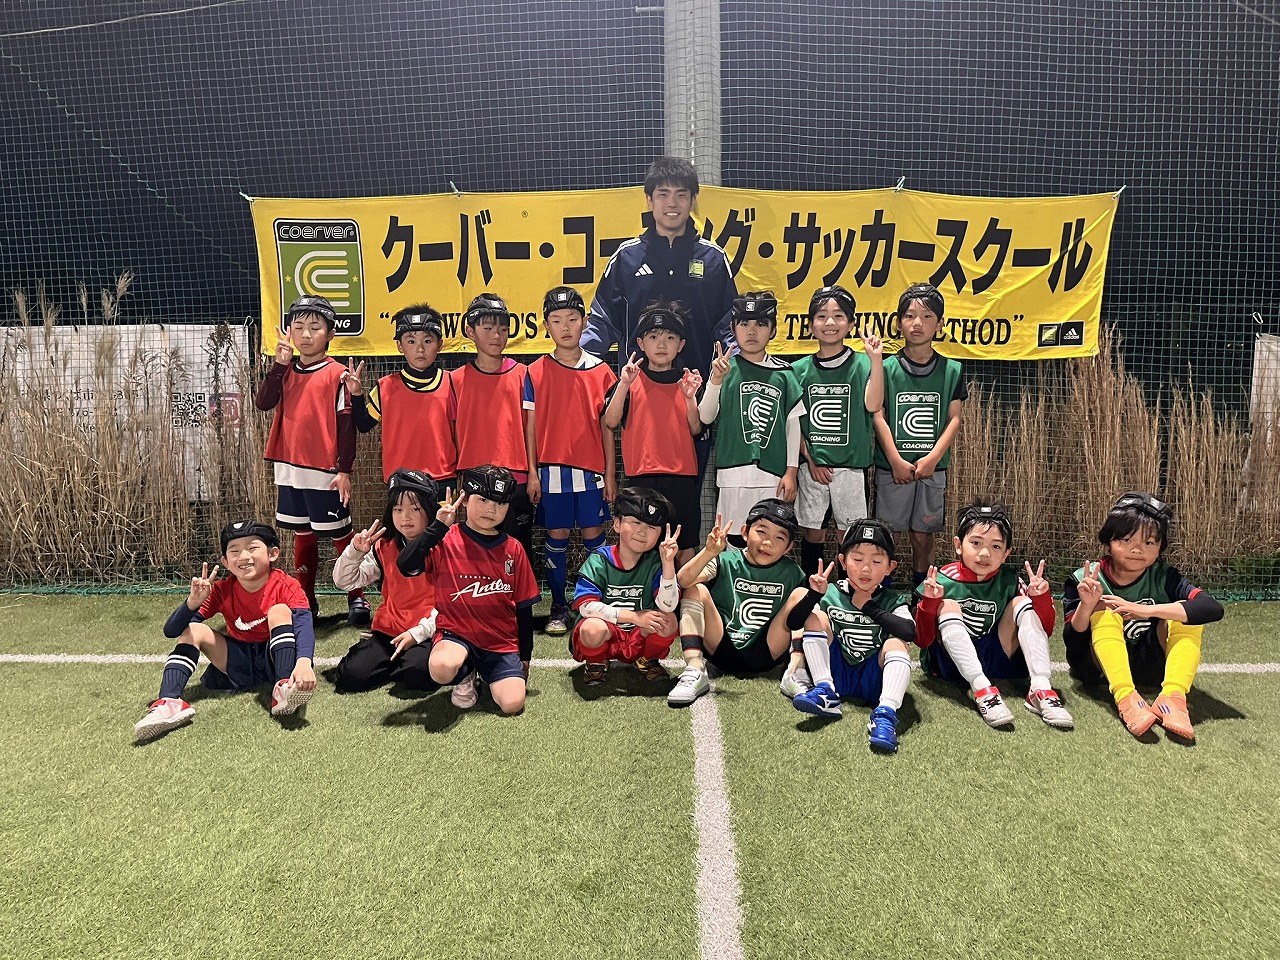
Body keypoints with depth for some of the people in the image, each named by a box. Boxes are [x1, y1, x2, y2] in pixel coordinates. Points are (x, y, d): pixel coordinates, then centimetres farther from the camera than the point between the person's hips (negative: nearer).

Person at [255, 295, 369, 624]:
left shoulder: (337, 374, -6)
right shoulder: (286, 371, 10)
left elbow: (346, 426, -8)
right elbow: (263, 402, -4)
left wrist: (344, 470, -12)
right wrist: (279, 364, -11)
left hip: (325, 472, -5)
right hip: (289, 469, 6)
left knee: (339, 535, 3)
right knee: (302, 535, 15)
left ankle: (357, 598, 14)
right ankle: (305, 600, 26)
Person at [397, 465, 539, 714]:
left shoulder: (513, 550, 4)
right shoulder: (446, 540, -4)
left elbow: (524, 607, 9)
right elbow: (405, 566, -21)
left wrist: (525, 656, 11)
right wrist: (437, 528, -23)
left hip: (503, 642, 2)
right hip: (457, 634, -2)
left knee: (512, 703, -19)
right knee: (441, 668, -35)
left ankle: (488, 675, 17)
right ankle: (465, 675, 4)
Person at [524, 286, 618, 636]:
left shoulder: (601, 371, 3)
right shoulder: (536, 372, 3)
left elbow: (607, 427, 5)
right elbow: (530, 426, 3)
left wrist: (610, 473, 2)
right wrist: (532, 473, -2)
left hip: (592, 470, 0)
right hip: (552, 469, 0)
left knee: (594, 536, 5)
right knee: (556, 537, 6)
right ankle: (558, 607, 18)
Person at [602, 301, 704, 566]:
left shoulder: (688, 381, 8)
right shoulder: (631, 379, 4)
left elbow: (696, 429, 1)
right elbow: (611, 422, -8)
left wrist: (690, 397, -14)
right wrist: (624, 384, -18)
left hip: (682, 476, 1)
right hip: (642, 476, -1)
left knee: (686, 549, 6)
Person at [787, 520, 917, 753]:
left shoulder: (893, 602, -1)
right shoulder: (831, 594, 0)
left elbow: (909, 632, -23)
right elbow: (793, 623, -9)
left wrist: (869, 608, -18)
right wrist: (814, 595, -24)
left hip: (872, 679, -1)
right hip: (835, 671, 2)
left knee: (896, 643, -26)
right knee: (815, 617, -12)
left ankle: (885, 713, -40)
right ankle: (825, 692, -22)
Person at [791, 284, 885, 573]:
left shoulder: (861, 364, -1)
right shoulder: (799, 369, 4)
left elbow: (872, 404, -17)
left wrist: (876, 359, -24)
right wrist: (810, 460, -4)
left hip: (851, 464, -1)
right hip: (811, 465, 2)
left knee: (848, 536, 5)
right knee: (812, 532, 8)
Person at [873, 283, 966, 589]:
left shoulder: (952, 370, 5)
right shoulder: (886, 369, 0)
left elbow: (954, 419, 2)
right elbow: (878, 416, -4)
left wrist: (933, 457, -11)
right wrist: (896, 461, -12)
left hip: (933, 468, 1)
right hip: (891, 467, -1)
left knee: (924, 535, 7)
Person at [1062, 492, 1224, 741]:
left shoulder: (1163, 578, -9)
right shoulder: (1082, 580, -13)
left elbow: (1213, 609, -26)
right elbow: (1073, 644, -14)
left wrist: (1146, 611, -36)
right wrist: (1085, 606, -33)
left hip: (1148, 666, 2)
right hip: (1096, 666, -2)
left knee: (1186, 613, -18)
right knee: (1103, 612, -28)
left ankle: (1172, 697, -32)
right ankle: (1126, 699, -44)